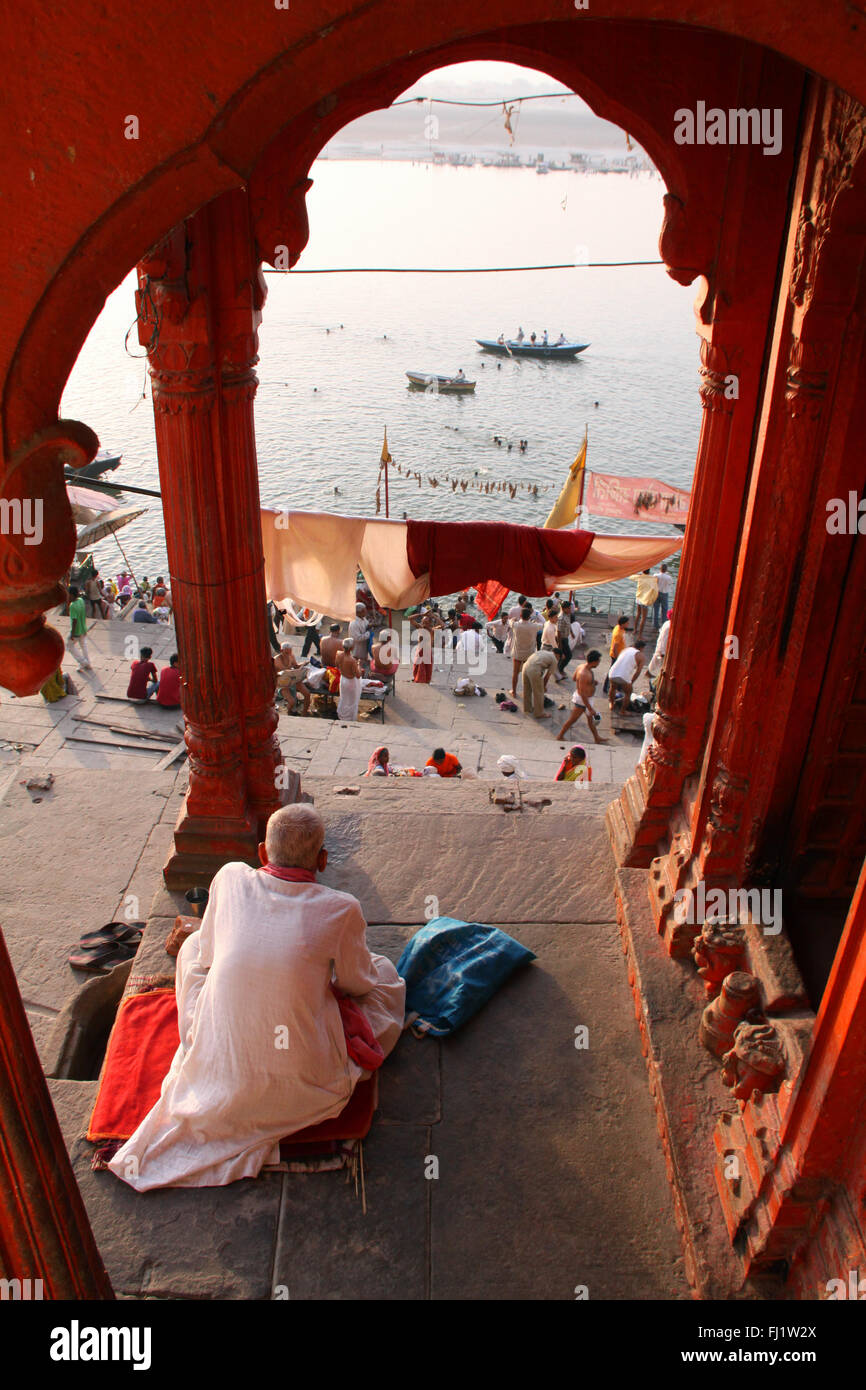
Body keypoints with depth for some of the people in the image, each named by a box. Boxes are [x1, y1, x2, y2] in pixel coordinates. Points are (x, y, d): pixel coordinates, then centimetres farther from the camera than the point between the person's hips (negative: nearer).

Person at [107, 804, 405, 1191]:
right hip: (305, 1085, -2)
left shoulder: (230, 878, -8)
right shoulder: (341, 909, -16)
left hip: (217, 1071, 3)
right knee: (384, 970, 18)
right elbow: (357, 984, 2)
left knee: (193, 943, 25)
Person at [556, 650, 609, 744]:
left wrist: (592, 681, 8)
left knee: (590, 718, 22)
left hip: (586, 698, 10)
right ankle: (560, 736, 26)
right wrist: (590, 708, -26)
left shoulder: (582, 665, -5)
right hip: (581, 700, -10)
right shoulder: (584, 674, -34)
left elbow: (574, 678, 12)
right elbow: (582, 693, -31)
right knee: (572, 720, 9)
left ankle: (597, 738, 36)